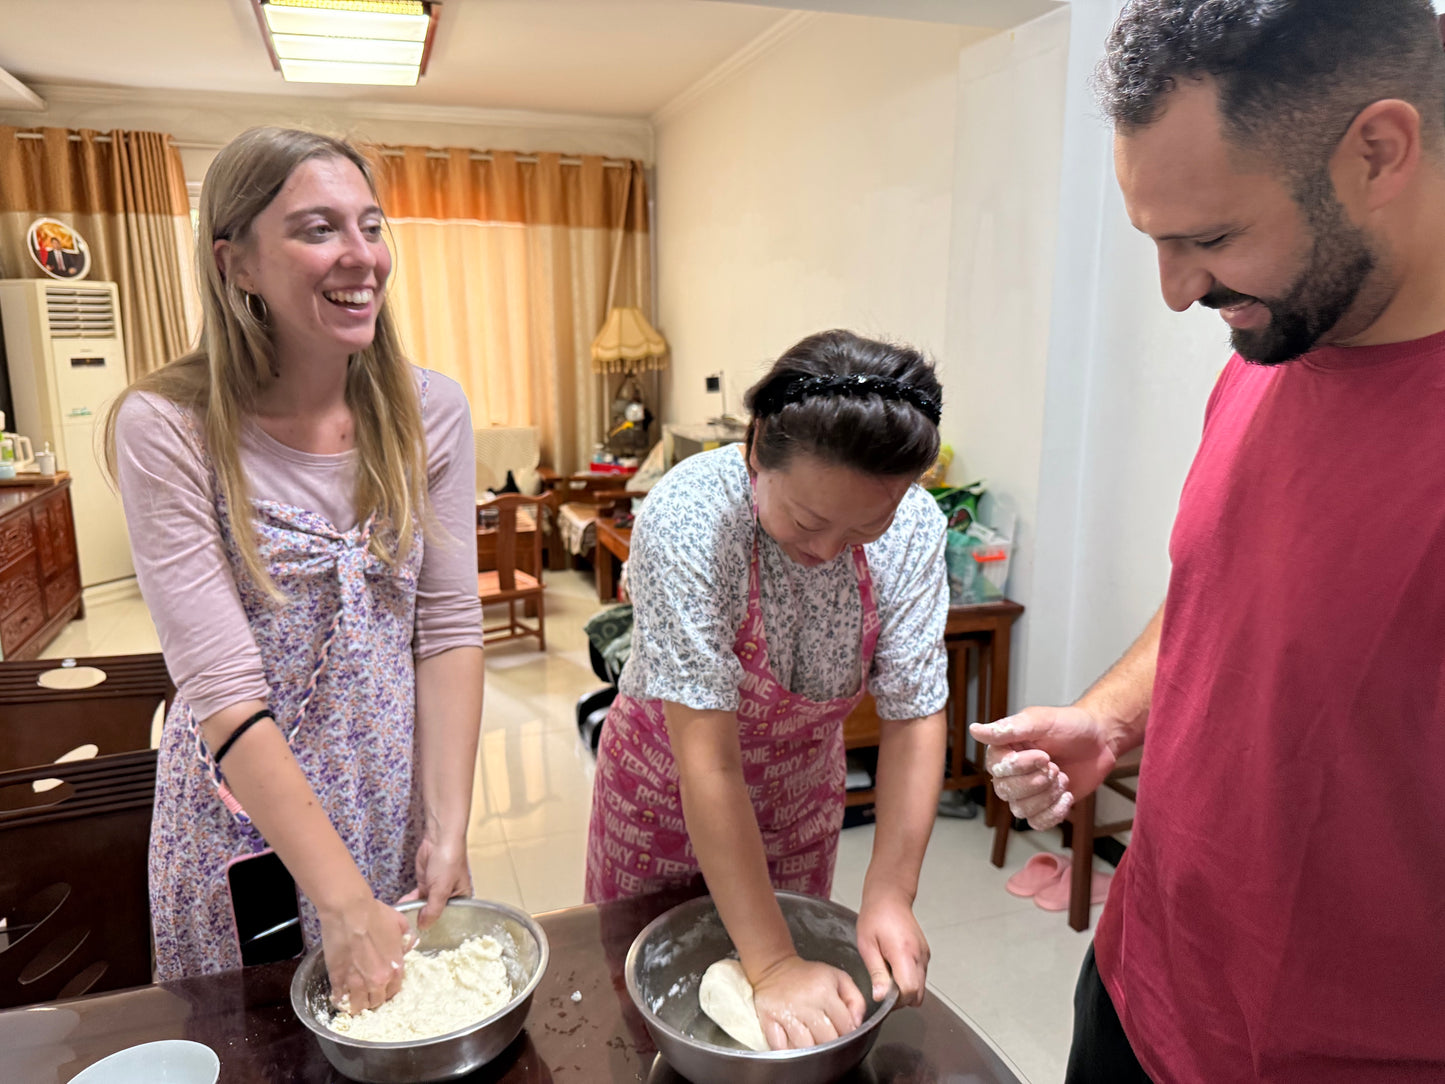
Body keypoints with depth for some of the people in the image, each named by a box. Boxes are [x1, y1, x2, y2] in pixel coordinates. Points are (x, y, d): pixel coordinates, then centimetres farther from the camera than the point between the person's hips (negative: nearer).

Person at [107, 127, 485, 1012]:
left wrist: (448, 826, -13)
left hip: (398, 793, 3)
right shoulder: (168, 430, -19)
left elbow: (450, 629, -9)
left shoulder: (430, 411, -9)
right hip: (243, 813, -2)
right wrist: (343, 899, -24)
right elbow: (223, 686, -22)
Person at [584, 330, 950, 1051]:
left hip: (803, 790, 3)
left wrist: (890, 894, -26)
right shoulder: (687, 521, -35)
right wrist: (772, 966, -33)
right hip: (668, 788, -2)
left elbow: (914, 715, -18)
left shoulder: (912, 527, -23)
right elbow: (708, 757, -35)